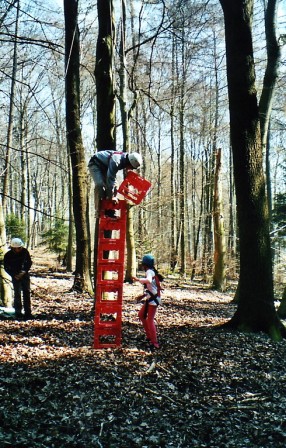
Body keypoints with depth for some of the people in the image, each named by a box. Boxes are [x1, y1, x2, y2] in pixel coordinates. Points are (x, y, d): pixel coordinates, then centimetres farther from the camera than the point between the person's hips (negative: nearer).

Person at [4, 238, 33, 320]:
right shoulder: (8, 255, -14)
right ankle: (18, 313, 3)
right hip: (15, 276, -2)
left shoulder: (25, 251, -10)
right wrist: (14, 275, -16)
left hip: (25, 274, 2)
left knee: (27, 293, 4)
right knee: (17, 294, -5)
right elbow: (6, 268, -4)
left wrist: (24, 271, -13)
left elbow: (29, 262, 2)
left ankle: (28, 313, 12)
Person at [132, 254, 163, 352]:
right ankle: (149, 336, 27)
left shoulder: (149, 272, -15)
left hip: (153, 299, -10)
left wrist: (138, 279, -34)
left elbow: (149, 281, -39)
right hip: (151, 298, 10)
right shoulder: (152, 272, 14)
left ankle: (155, 343, -2)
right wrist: (143, 296, 19)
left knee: (150, 320, -7)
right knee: (141, 315, 20)